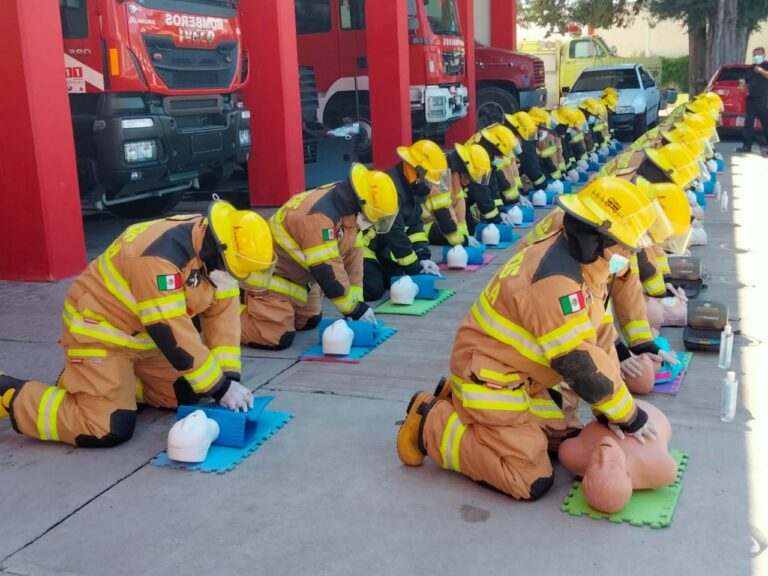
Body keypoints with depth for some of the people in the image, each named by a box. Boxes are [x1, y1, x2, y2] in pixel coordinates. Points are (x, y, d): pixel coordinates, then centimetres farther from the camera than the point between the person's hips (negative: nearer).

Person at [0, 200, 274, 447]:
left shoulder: (214, 252, -8)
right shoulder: (160, 256, -34)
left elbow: (223, 315, -5)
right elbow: (172, 334, -33)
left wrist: (230, 378, -15)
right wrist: (219, 388, -25)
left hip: (145, 334, 9)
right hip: (98, 329, -9)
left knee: (186, 394, 5)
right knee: (108, 429, -17)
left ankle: (120, 380, 22)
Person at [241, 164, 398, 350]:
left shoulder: (346, 207, -5)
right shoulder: (319, 217, -35)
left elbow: (352, 254, -1)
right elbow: (328, 271, -31)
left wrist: (356, 303, -4)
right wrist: (354, 309, -21)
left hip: (297, 275, 10)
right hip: (268, 277, -10)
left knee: (309, 322, 19)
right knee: (278, 337, -17)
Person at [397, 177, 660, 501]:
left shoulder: (575, 261, 2)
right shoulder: (557, 281, -30)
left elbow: (597, 335, 8)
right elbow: (579, 364, -27)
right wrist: (629, 417, -15)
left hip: (515, 373, 10)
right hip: (490, 378, -10)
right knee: (531, 482, -8)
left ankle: (459, 399, 21)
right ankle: (432, 422, 0)